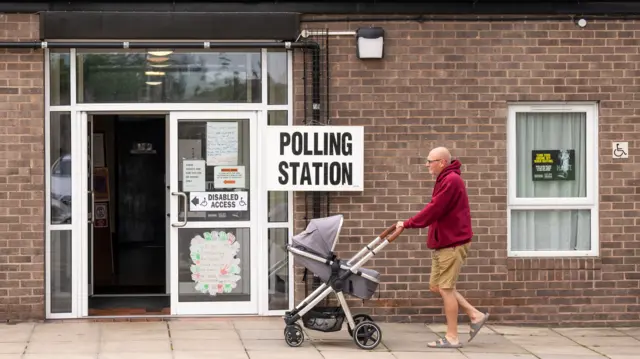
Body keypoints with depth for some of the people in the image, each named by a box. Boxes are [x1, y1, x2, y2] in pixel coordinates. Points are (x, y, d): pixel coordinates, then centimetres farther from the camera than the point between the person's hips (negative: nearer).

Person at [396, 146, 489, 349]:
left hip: (452, 243, -10)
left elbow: (434, 210, -21)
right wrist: (410, 223, 5)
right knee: (436, 286, 13)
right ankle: (475, 315, 18)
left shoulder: (451, 180, -17)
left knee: (446, 288, -5)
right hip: (442, 242, 10)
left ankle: (452, 338, 2)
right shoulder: (444, 180, 16)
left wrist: (407, 224, -14)